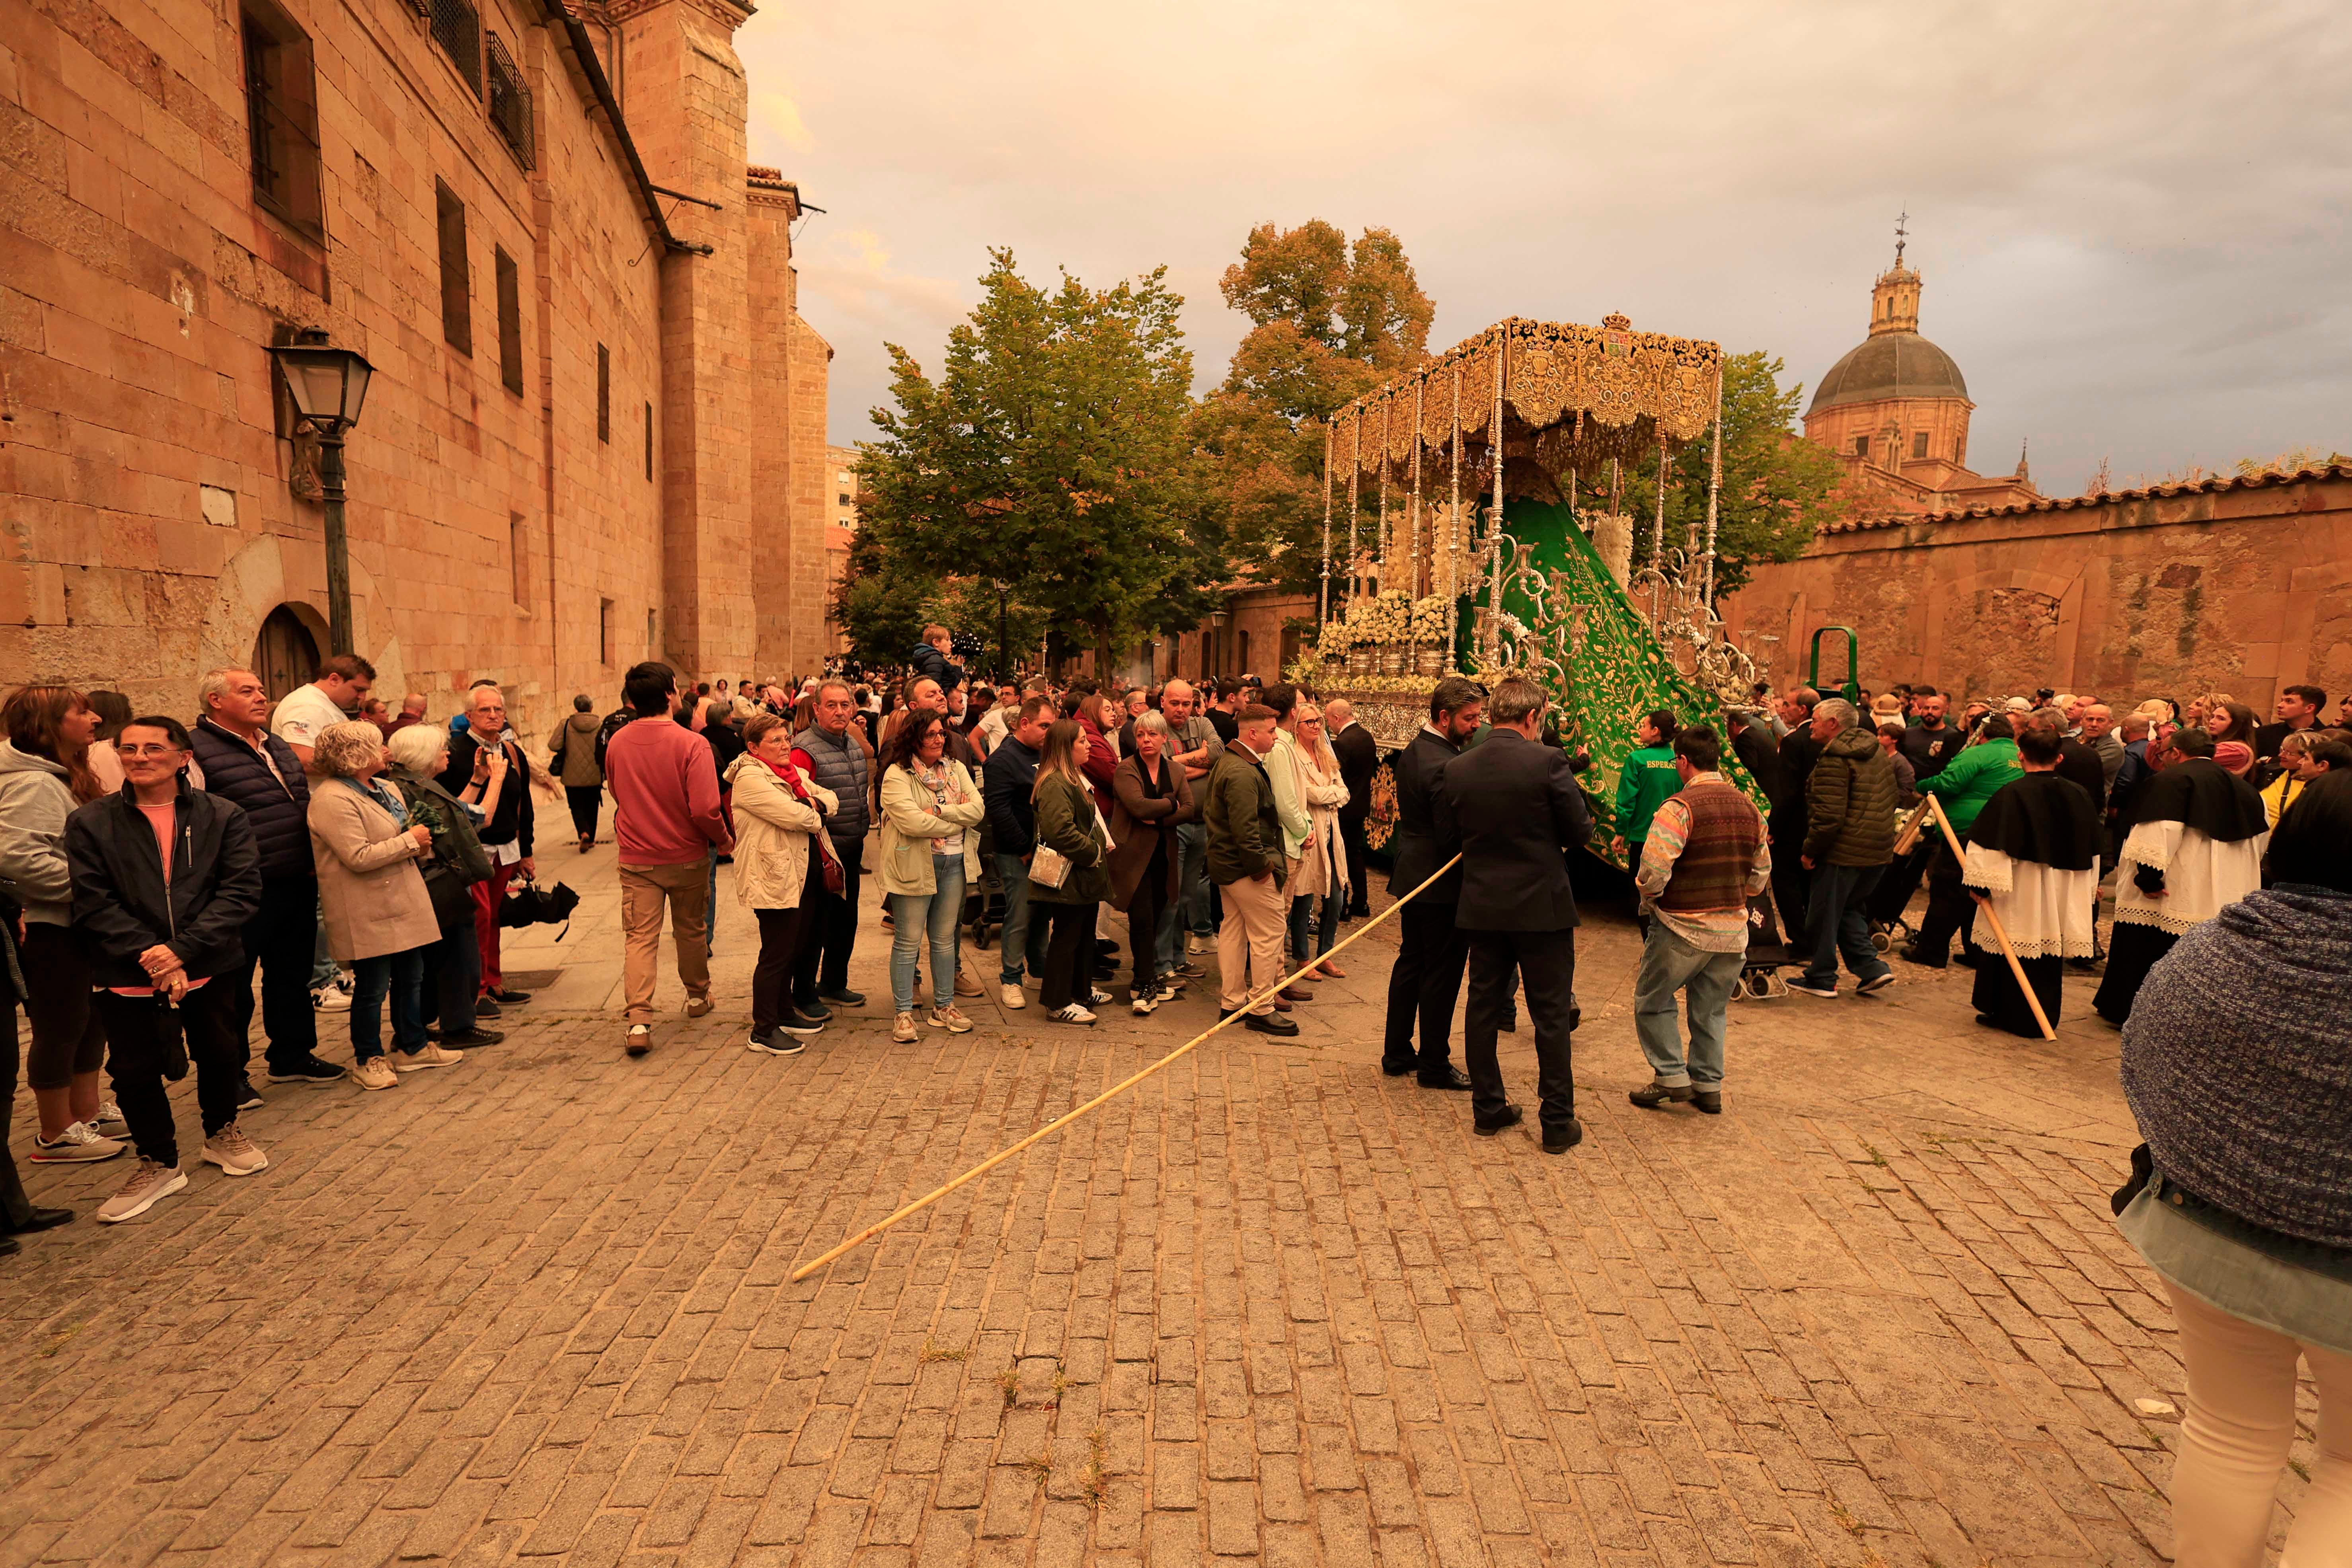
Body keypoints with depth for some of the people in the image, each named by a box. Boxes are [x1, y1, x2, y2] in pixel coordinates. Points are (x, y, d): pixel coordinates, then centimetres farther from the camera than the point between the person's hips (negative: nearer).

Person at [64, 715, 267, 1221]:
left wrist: (182, 949, -19)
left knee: (221, 1056, 15)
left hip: (207, 969, 0)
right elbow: (93, 904, -7)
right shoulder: (89, 824, -2)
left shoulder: (222, 818, -2)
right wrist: (150, 958, -17)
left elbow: (242, 890, -9)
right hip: (125, 977, 0)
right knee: (135, 1070, 8)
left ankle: (222, 1132, 41)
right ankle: (159, 1162, 29)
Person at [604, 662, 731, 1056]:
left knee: (640, 937, 3)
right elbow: (705, 809, -23)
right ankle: (697, 996, 36)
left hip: (636, 858, 2)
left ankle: (637, 1020, -8)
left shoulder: (617, 743, -3)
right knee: (691, 930, 17)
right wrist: (724, 840, -6)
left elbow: (616, 794, 12)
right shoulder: (691, 743, -19)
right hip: (687, 856, -2)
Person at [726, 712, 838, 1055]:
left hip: (806, 874, 9)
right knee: (777, 955, -2)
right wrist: (815, 815, -4)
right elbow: (792, 816, -24)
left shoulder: (794, 773, 16)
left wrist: (815, 804, -9)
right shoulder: (749, 778, -14)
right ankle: (763, 1032, 8)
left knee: (792, 949, 19)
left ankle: (785, 1014, 33)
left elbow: (831, 799, 12)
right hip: (776, 879, -9)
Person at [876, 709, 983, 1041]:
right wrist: (957, 821, -10)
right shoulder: (897, 774, -8)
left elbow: (978, 808, -3)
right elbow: (911, 821, -20)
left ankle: (943, 1007, 24)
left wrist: (938, 810, -15)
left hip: (954, 863, 5)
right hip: (914, 864, -5)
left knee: (945, 939, 14)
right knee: (908, 942, 2)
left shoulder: (956, 769, 9)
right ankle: (903, 1013, 11)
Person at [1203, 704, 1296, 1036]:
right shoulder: (1243, 773, -22)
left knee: (1233, 930, 16)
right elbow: (1245, 828, -28)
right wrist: (1261, 865, -20)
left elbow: (1209, 809, 21)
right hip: (1246, 867, -11)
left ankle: (1231, 1002, 25)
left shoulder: (1227, 763, 13)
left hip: (1226, 863, 11)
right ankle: (1261, 1009, 4)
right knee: (1269, 933, -3)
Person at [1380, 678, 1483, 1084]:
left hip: (1412, 876, 10)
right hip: (1442, 883, -10)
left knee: (1411, 962, 17)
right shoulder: (1443, 765, -23)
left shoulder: (1413, 751, 9)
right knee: (1442, 973, 2)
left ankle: (1396, 1054, 26)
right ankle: (1434, 1065, 12)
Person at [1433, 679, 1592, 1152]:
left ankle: (1488, 1108, 23)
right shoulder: (1548, 761, -14)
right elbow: (1580, 832, -9)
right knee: (1551, 1015, 6)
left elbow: (1447, 842, 4)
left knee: (1484, 1007, 14)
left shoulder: (1455, 770, -2)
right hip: (1542, 905, -4)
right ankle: (1558, 1122, 13)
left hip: (1482, 906, 4)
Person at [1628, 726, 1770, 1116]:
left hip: (1683, 929, -6)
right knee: (1711, 1010, 18)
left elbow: (1653, 871, -24)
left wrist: (1649, 899, -5)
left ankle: (1671, 1077, 9)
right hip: (1733, 930, 6)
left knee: (1652, 1002, 12)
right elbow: (1761, 874, 12)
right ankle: (1709, 1086, 23)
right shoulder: (1748, 809, 5)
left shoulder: (1679, 807, -17)